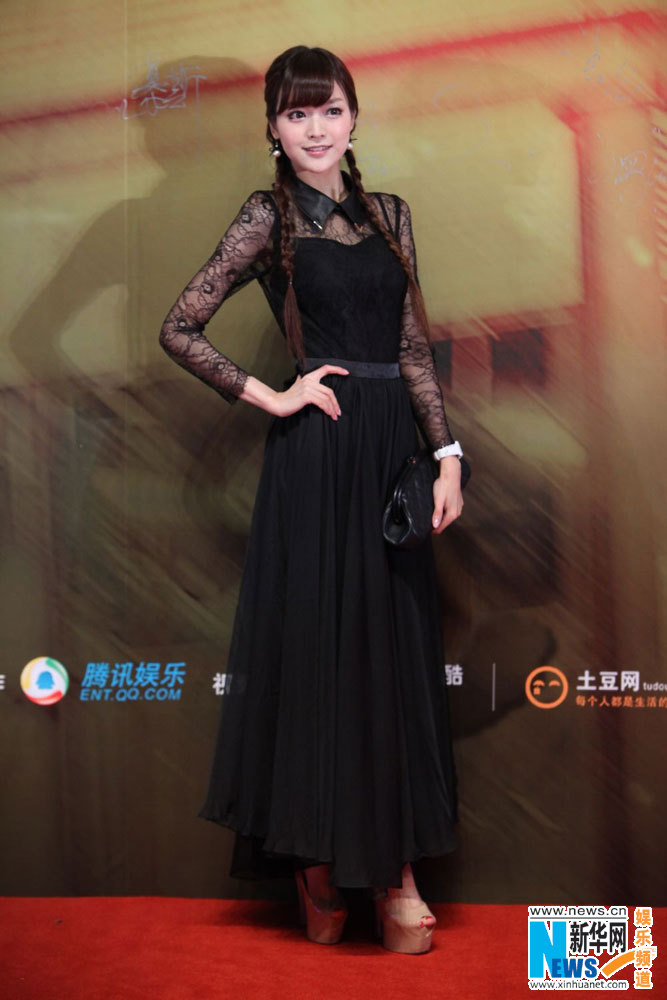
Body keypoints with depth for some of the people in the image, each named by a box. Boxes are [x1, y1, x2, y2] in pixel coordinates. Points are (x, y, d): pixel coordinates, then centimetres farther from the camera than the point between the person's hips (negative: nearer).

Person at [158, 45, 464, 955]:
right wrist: (271, 396, -7)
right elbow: (179, 330, -4)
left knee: (395, 652, 8)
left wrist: (447, 453, 2)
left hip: (393, 448, 5)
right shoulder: (268, 219, 0)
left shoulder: (388, 214, 13)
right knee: (321, 646, 1)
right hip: (317, 453, -5)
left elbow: (415, 347, 10)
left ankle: (390, 863, 20)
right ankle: (317, 858, 17)